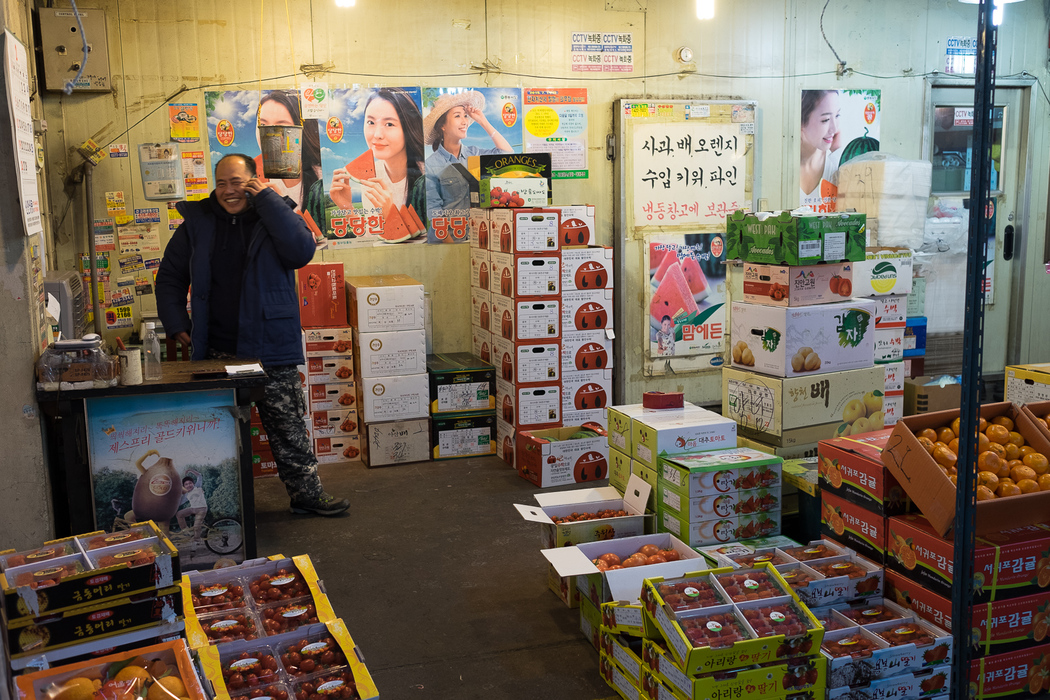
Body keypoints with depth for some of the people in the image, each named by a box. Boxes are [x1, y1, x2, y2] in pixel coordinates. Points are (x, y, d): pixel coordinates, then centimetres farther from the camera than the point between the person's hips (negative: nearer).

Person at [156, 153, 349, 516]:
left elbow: (301, 251, -20)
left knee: (287, 426, 5)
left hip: (271, 351, -2)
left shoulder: (275, 215, 1)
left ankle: (306, 492, 17)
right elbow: (169, 277, 14)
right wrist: (177, 325, 3)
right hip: (216, 351, 2)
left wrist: (267, 198, -17)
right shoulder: (197, 223, 6)